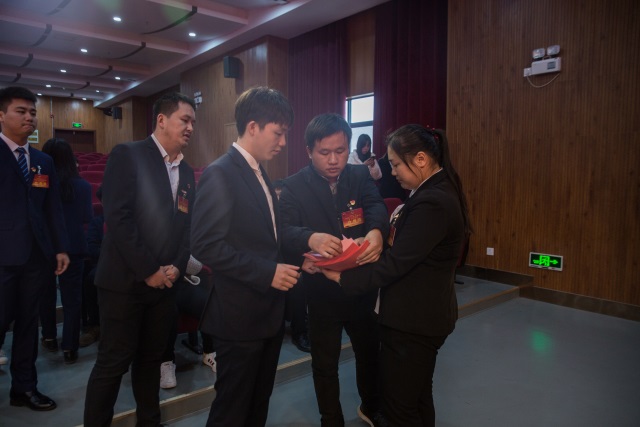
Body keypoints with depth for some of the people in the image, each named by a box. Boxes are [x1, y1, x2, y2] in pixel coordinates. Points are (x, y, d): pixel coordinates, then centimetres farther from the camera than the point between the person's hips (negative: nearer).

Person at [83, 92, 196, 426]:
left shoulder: (186, 171, 12)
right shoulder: (127, 155, -8)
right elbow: (118, 218, -16)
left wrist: (177, 267, -4)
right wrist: (148, 271, -15)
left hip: (164, 282, 6)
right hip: (125, 280, -6)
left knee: (151, 359, 17)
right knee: (113, 363, 5)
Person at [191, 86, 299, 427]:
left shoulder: (260, 174, 11)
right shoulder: (220, 174, -17)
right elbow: (206, 246, -24)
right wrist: (268, 273, -24)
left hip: (268, 312, 9)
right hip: (240, 317, -8)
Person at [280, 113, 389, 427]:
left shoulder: (361, 176, -2)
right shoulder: (295, 187, -11)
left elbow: (376, 207, -19)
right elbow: (285, 231, -23)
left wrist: (376, 231, -43)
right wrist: (311, 238, -46)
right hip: (321, 291, -3)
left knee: (370, 353, 22)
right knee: (325, 365, 15)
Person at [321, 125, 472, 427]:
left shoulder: (431, 203, -25)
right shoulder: (439, 191, 6)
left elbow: (393, 265, -25)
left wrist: (342, 277, -18)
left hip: (412, 321, -10)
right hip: (424, 315, 10)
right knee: (418, 398, 24)